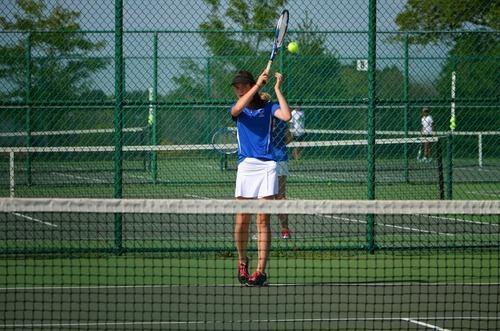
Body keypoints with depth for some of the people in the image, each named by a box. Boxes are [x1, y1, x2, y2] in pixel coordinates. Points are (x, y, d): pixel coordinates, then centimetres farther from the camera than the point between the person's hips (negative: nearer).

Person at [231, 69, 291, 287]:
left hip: (267, 165, -1)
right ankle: (242, 262, 22)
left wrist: (277, 89, -5)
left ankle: (261, 271, -7)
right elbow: (238, 108, -14)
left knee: (263, 220, -5)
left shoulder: (268, 107, 9)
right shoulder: (238, 109, 12)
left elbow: (286, 116, -10)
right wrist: (258, 85, -15)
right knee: (242, 220, 0)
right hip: (246, 165, 1)